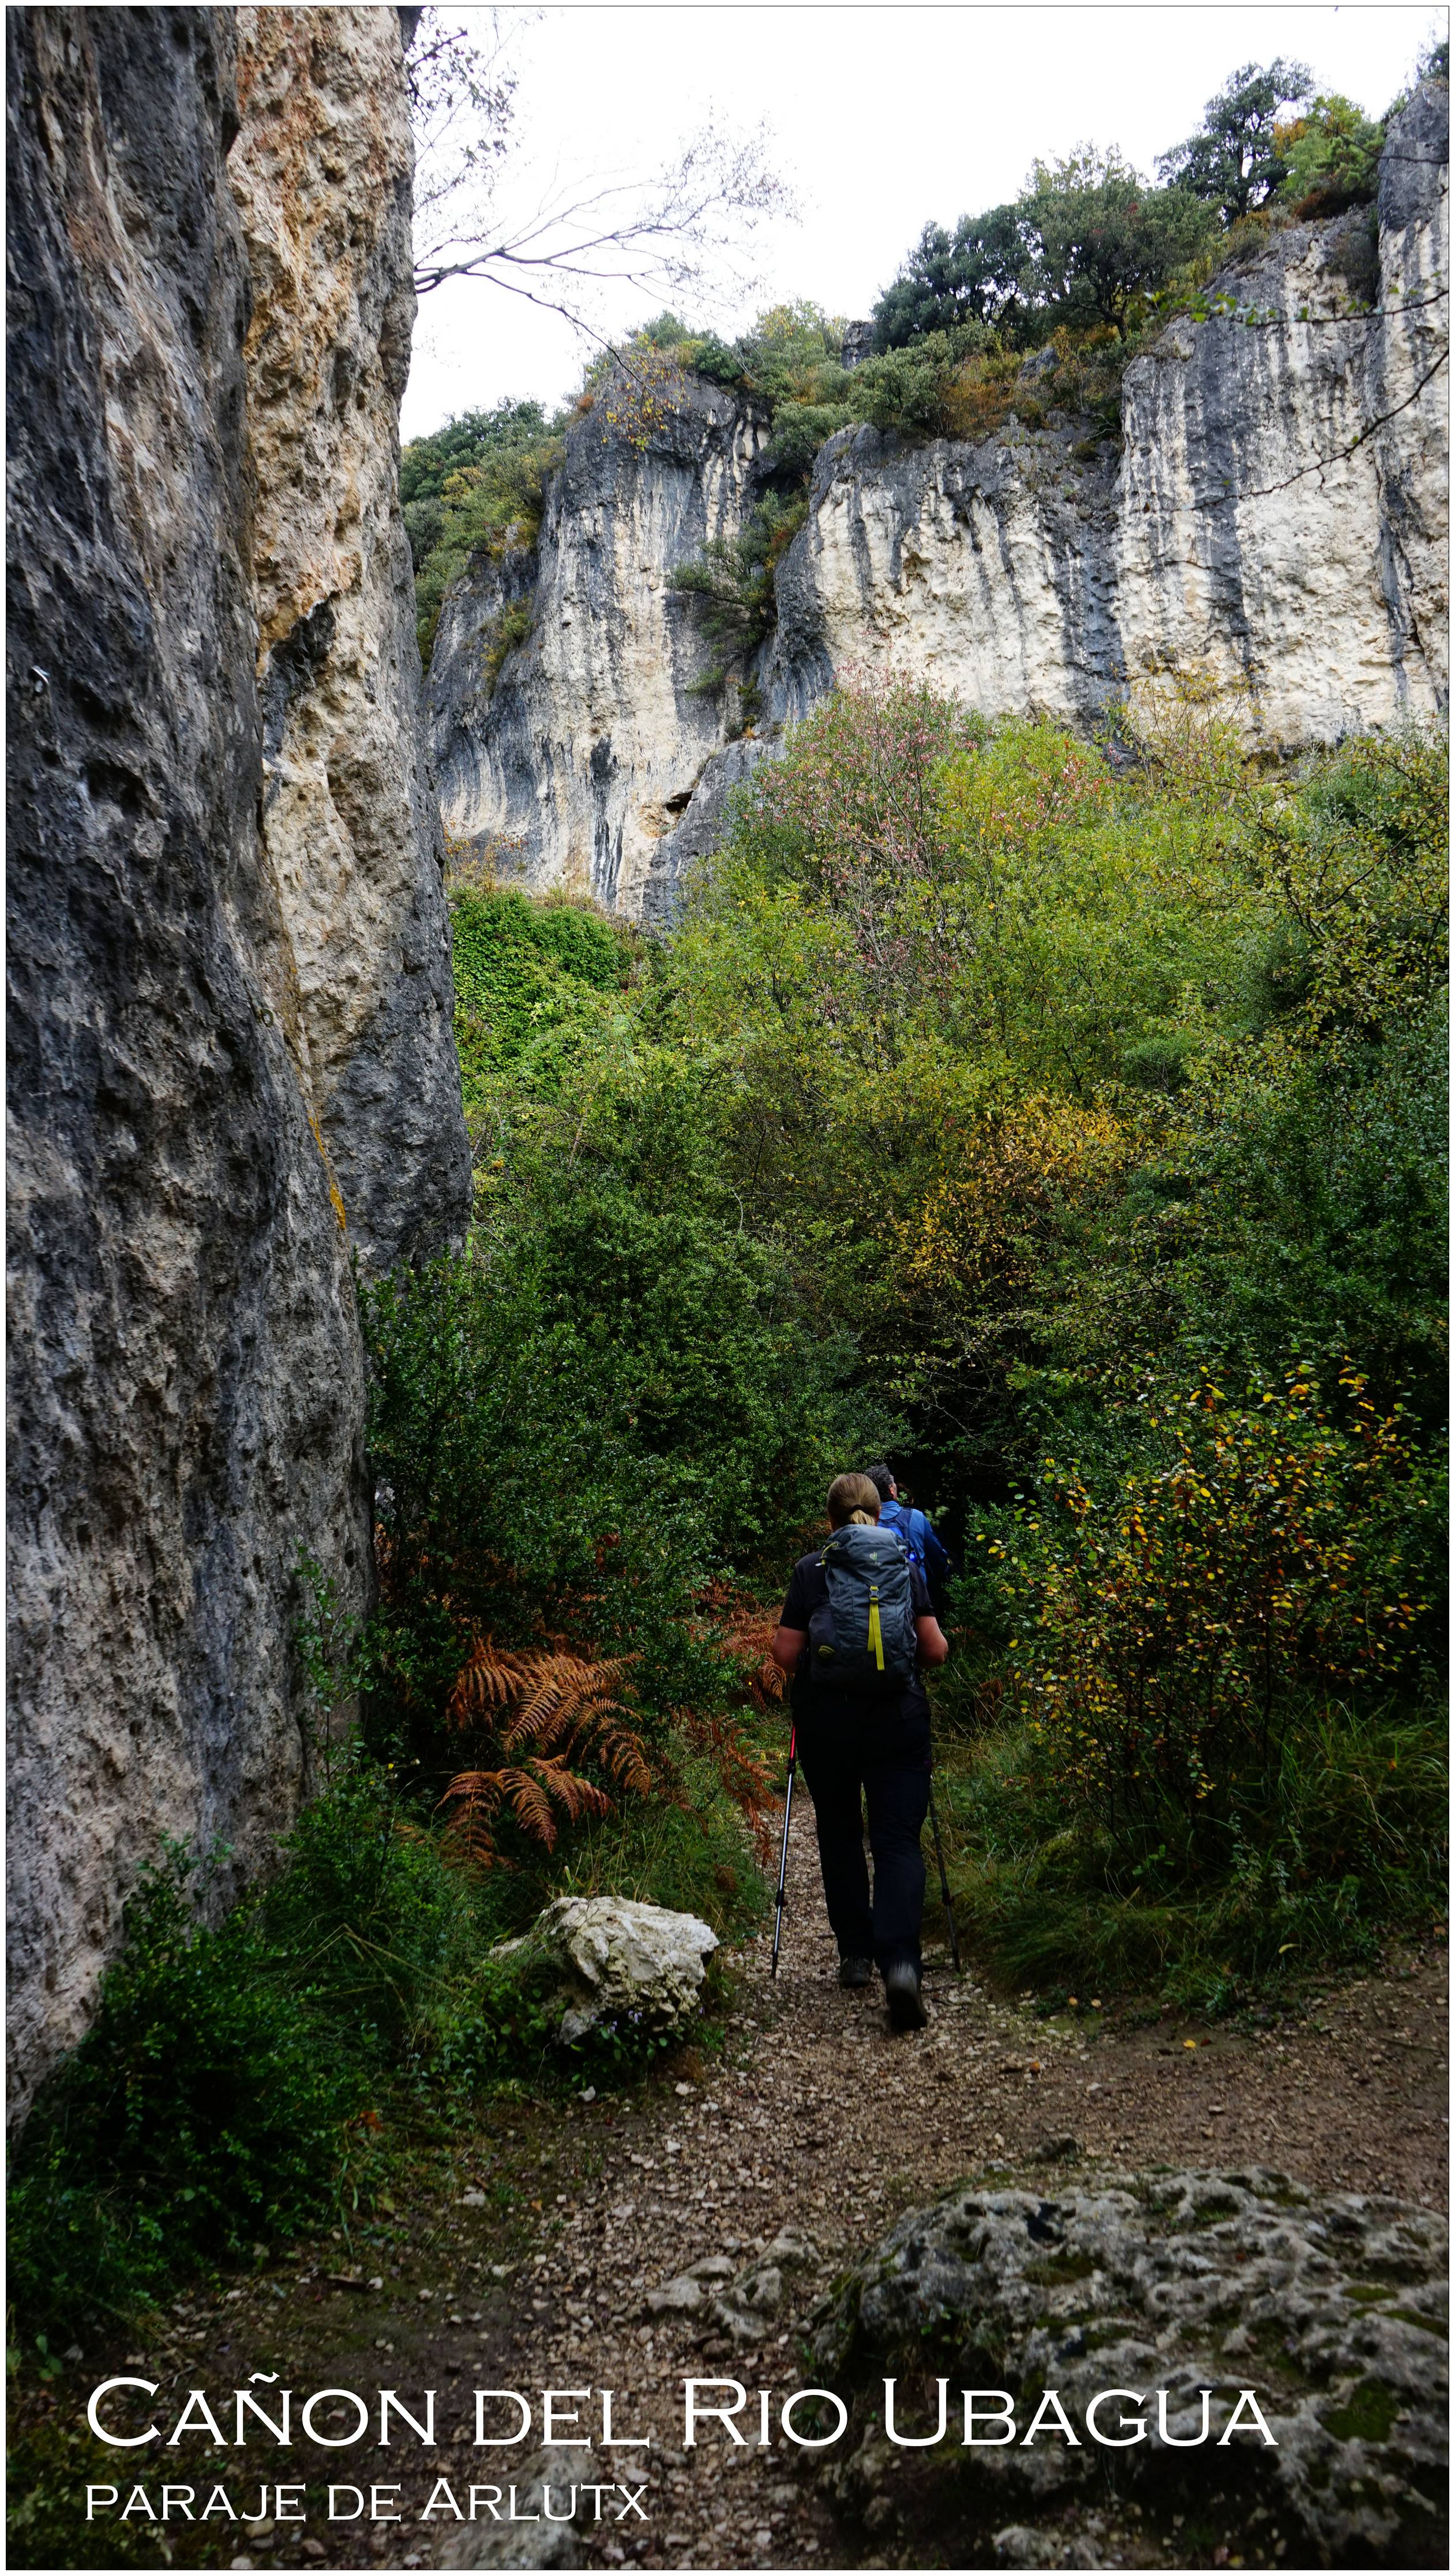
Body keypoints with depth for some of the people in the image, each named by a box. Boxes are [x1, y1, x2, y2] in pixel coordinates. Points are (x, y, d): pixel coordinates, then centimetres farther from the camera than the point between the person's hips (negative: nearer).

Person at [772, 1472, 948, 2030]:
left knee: (840, 1835, 17)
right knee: (898, 1842, 0)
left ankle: (855, 1954, 21)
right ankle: (900, 1961, -18)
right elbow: (936, 1650, 3)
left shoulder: (810, 1569, -1)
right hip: (899, 1718, 0)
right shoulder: (906, 1565, 4)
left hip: (826, 1719, 0)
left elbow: (785, 1654, -5)